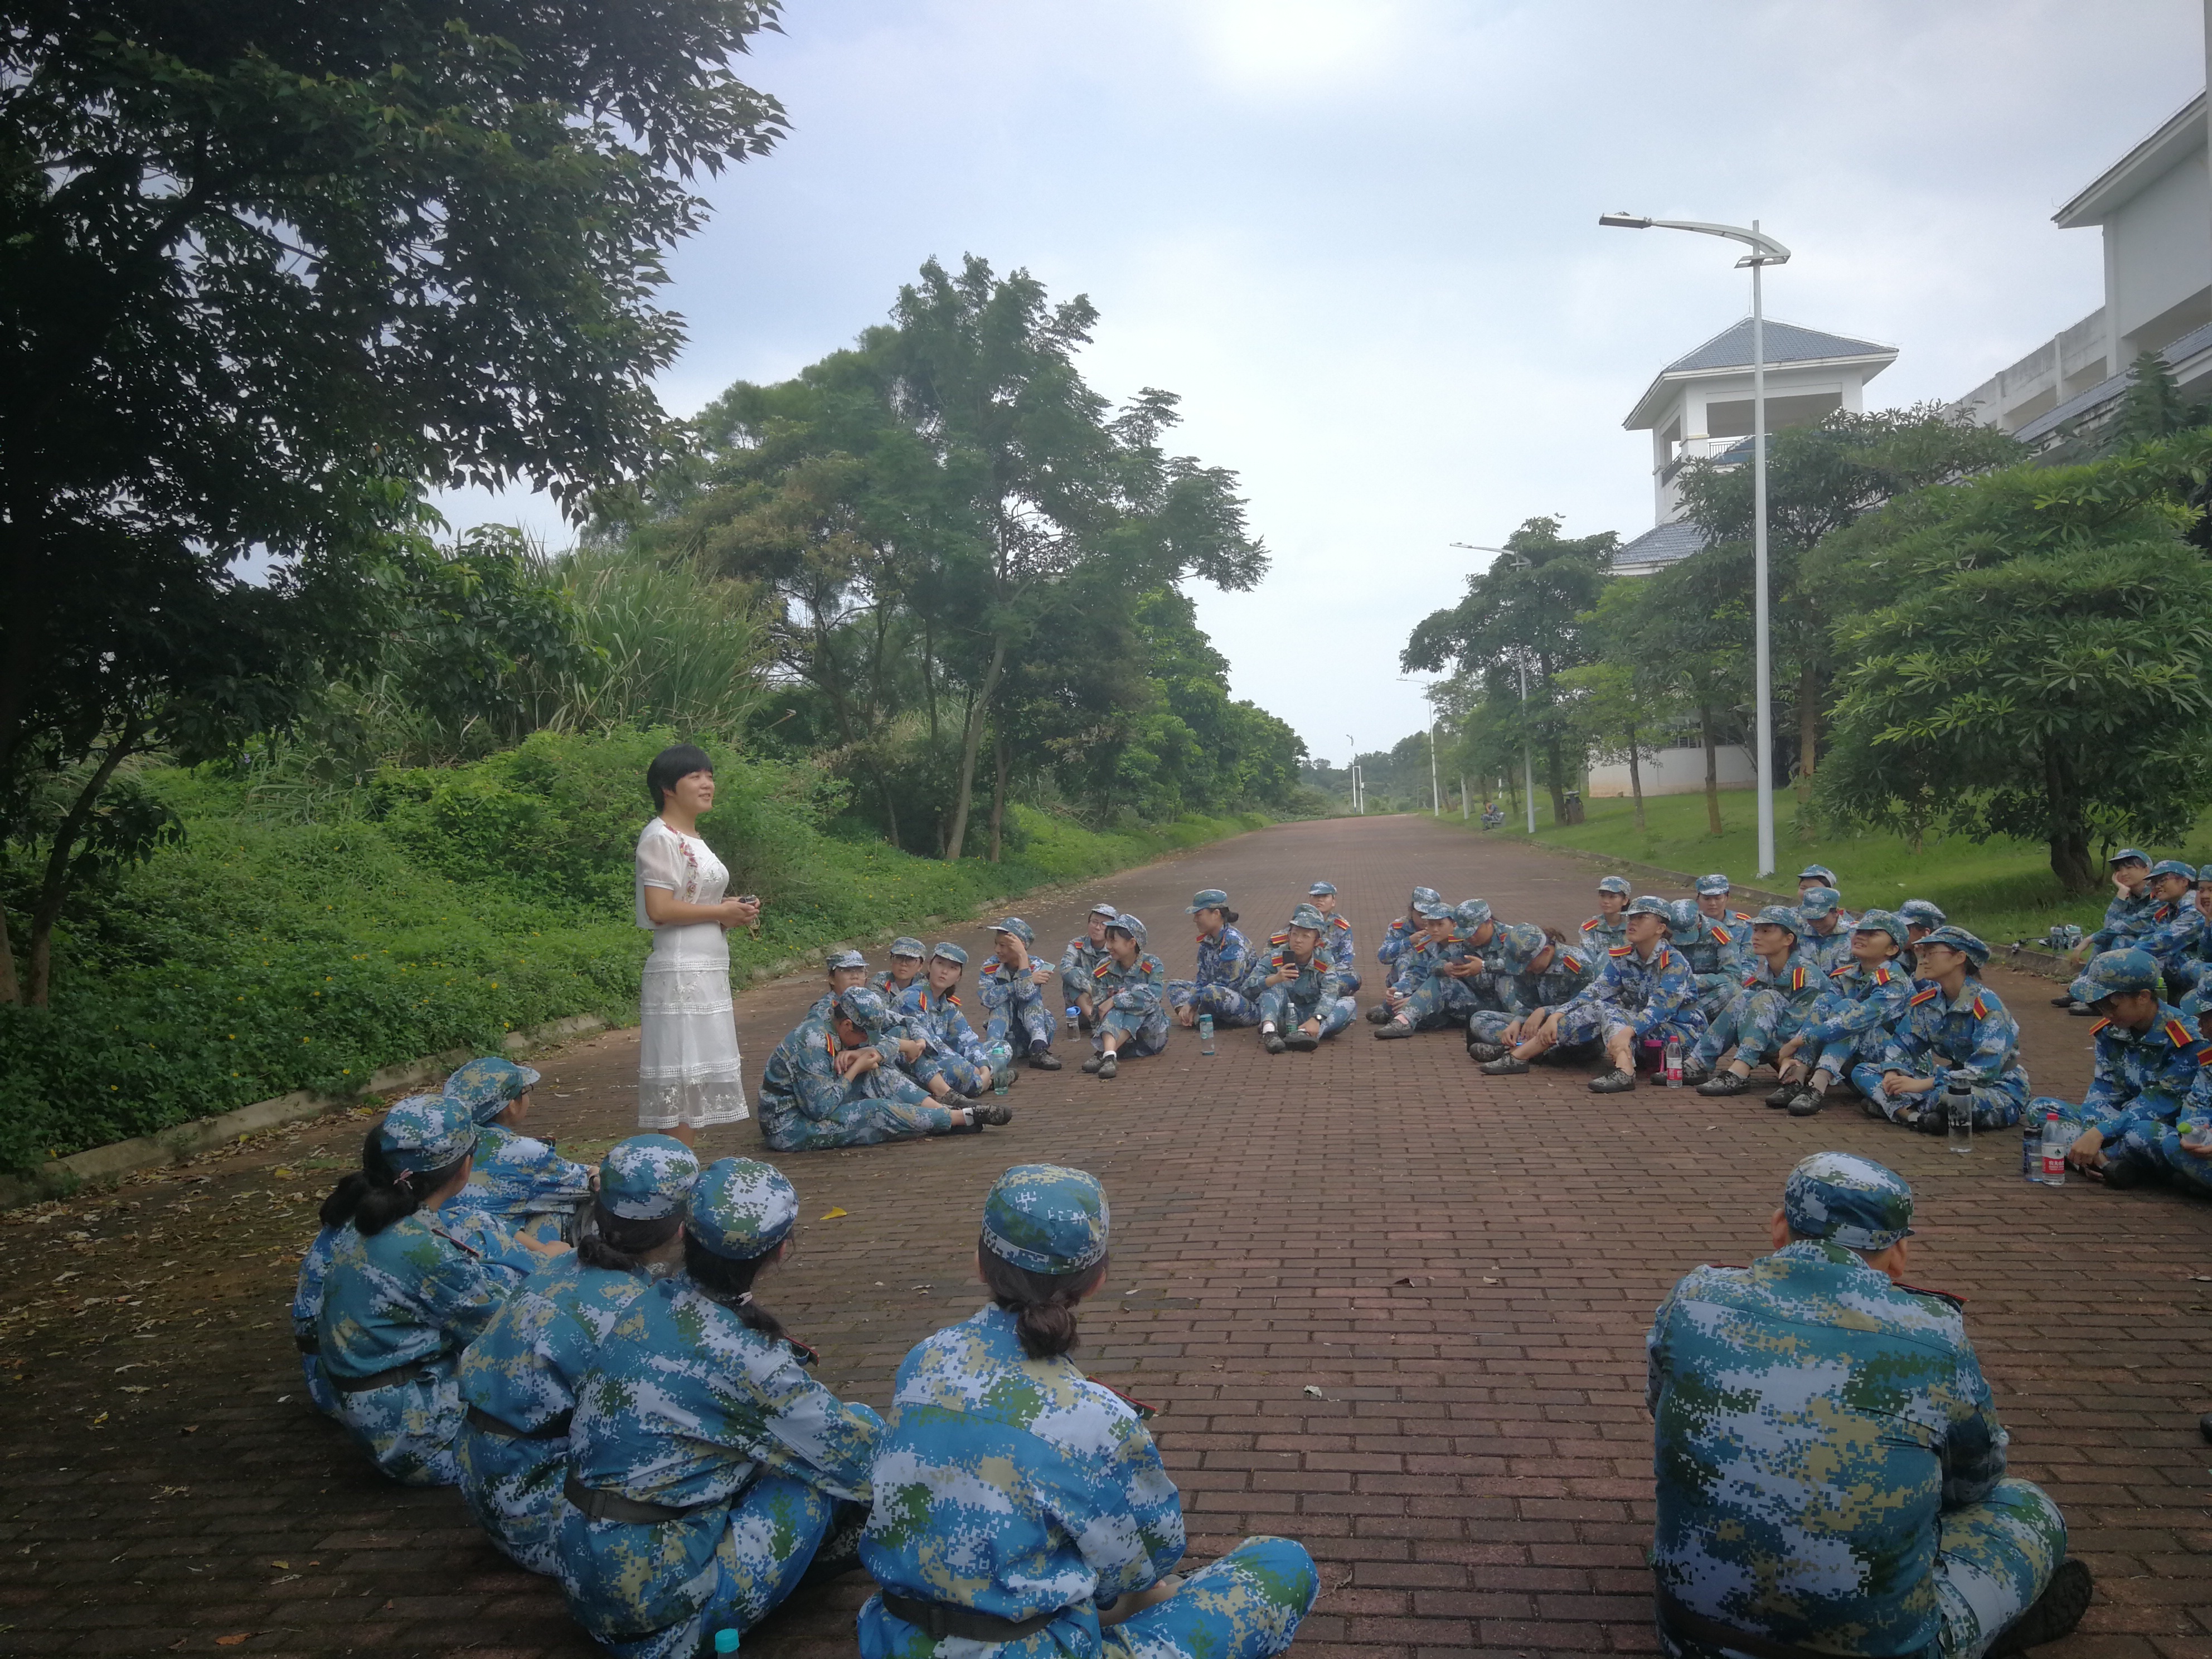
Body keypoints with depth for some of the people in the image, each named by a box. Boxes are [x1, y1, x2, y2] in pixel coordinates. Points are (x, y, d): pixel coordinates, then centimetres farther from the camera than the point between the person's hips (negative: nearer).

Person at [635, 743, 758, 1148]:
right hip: (681, 975, -10)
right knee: (685, 1082, -7)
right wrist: (722, 912, -12)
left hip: (708, 974, 10)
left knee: (699, 1078, 10)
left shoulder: (692, 839, 18)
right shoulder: (660, 838, -11)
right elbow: (660, 910, -21)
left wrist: (735, 913, 8)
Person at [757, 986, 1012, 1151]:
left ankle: (943, 1109, -9)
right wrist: (855, 1069, -18)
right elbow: (821, 1107, -28)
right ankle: (966, 1117, -16)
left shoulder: (837, 1031, 2)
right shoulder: (813, 1042, -24)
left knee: (878, 1075, -4)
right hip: (788, 1129, -9)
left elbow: (896, 1030, 6)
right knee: (877, 1112, -22)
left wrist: (865, 1053, -14)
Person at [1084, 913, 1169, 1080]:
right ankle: (1109, 1055, -54)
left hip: (1151, 1035, -1)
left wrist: (1114, 1001, -28)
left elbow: (1154, 995, -25)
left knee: (1141, 998, -28)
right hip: (1115, 1032, 1)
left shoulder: (1153, 965, -5)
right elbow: (1097, 1008, -5)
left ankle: (1102, 1054, -43)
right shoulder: (1103, 971, 3)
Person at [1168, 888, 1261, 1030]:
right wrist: (1187, 1007, -11)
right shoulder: (1206, 942, 8)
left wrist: (1192, 1003, -18)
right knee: (1174, 985, 11)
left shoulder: (1233, 943, -19)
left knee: (1211, 992, -38)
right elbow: (1202, 980, 6)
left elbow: (1225, 984, -23)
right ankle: (1193, 1018, -14)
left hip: (1251, 1007, -10)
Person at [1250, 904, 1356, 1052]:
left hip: (1310, 1016, 1)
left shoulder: (1326, 962, -7)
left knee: (1349, 1003, -22)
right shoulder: (1275, 958, -9)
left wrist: (1316, 1019, -45)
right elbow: (1247, 988, -20)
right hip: (1282, 1017, -1)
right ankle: (1269, 1030, -44)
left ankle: (1305, 1034, -46)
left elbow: (1330, 994, -25)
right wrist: (1275, 979, -39)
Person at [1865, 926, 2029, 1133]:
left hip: (1997, 1089, -7)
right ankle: (1914, 1116, -29)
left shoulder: (1985, 1005, -19)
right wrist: (1892, 1073, -17)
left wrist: (1921, 1085, -30)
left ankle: (1898, 1107, -15)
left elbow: (1985, 1071, -27)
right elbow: (1902, 1043, 7)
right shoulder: (1927, 1000, 2)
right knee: (1863, 1071, -6)